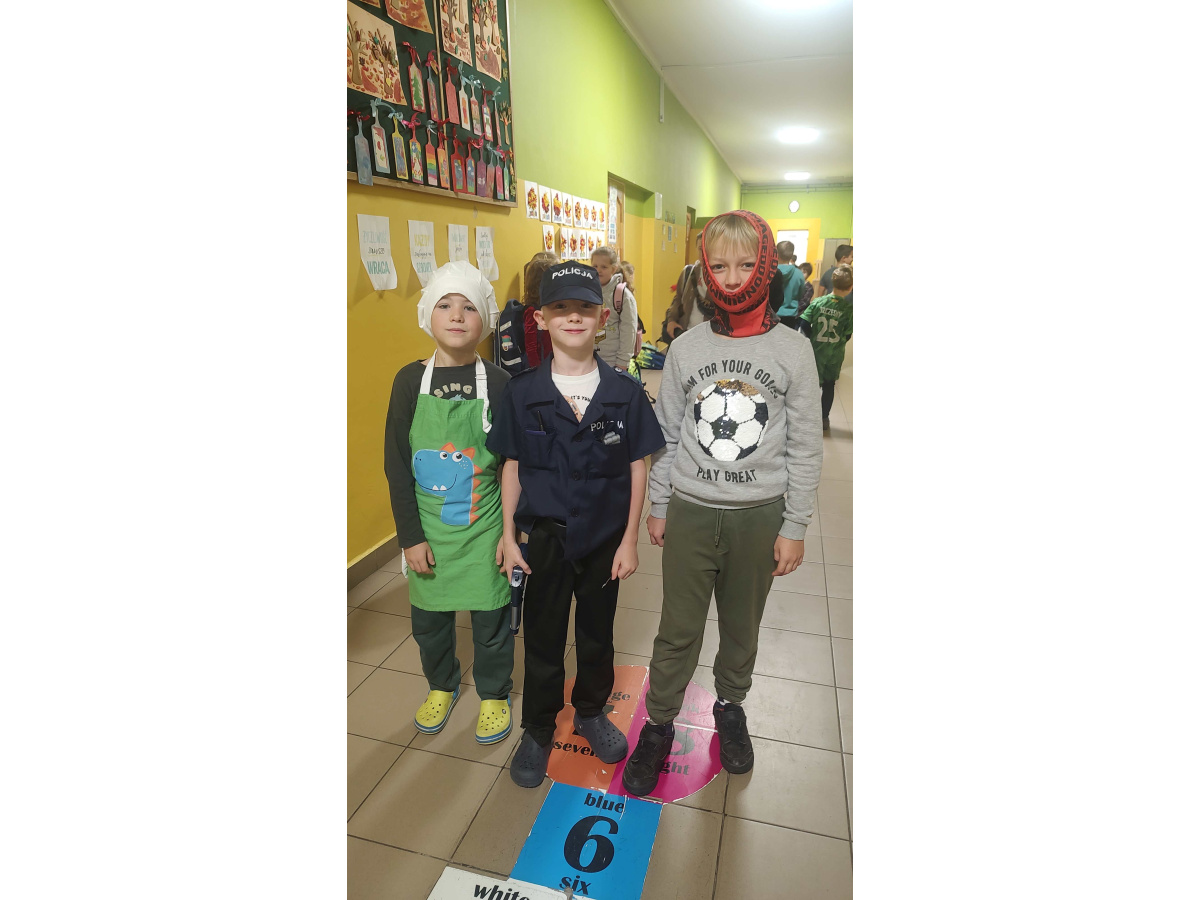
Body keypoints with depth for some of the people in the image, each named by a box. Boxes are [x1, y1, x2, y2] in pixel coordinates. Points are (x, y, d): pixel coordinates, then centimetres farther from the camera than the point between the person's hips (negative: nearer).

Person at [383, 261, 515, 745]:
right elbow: (396, 463, -4)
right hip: (429, 528, 2)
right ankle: (442, 686, 46)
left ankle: (494, 694, 38)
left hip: (484, 524, -1)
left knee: (491, 616, 11)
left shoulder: (498, 383, -9)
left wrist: (511, 530, -5)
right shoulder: (410, 380, -6)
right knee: (428, 617, 17)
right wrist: (410, 535, -5)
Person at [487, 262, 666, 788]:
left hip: (606, 536, 1)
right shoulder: (523, 393, -8)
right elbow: (513, 467, 0)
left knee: (597, 632, 19)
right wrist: (508, 536, -1)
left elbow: (637, 467, -3)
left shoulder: (624, 393, -8)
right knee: (543, 636, 14)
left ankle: (591, 712, 45)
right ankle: (538, 729, 37)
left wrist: (629, 540, -3)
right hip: (546, 536, 0)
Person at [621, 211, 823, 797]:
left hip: (759, 516, 0)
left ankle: (730, 708, 44)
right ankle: (659, 725, 30)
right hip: (690, 512, 0)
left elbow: (805, 447, -2)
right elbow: (668, 435, 5)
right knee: (677, 629, 9)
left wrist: (795, 527, -3)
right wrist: (658, 506, 6)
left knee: (742, 626, 18)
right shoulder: (686, 348, -1)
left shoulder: (792, 351, -5)